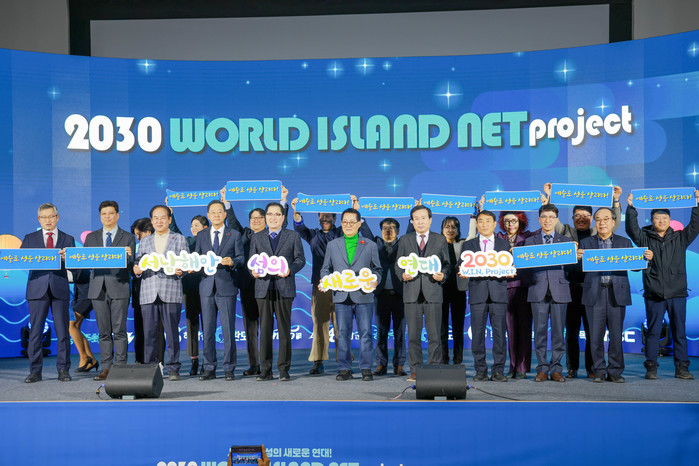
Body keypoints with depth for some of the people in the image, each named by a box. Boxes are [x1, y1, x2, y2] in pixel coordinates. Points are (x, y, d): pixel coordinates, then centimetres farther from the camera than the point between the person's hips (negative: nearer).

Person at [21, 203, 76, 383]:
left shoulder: (68, 239, 12)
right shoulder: (30, 239, 14)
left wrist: (66, 258, -18)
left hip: (59, 289, 0)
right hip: (37, 289, 0)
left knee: (63, 332, -1)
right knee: (35, 331, 0)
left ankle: (63, 370, 7)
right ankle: (35, 371, 8)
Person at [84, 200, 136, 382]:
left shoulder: (128, 238, 7)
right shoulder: (91, 237, 16)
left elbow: (131, 266, 1)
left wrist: (128, 256, -20)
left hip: (119, 287, -3)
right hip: (98, 289, 3)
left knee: (119, 330, -4)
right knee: (103, 331, 6)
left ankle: (120, 367, 0)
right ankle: (106, 367, 11)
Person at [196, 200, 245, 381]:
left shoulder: (234, 235, 8)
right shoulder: (201, 237, 16)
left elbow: (241, 257, 3)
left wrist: (233, 261, -18)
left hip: (227, 286, -3)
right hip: (207, 286, 3)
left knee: (228, 329, -3)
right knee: (207, 329, 4)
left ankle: (229, 368, 5)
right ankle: (209, 368, 10)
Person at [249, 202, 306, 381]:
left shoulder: (293, 236, 10)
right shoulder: (257, 237, 15)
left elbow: (300, 259, 6)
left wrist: (290, 269, -13)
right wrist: (253, 270, -9)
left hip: (284, 287, -1)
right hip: (263, 288, 1)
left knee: (284, 329, -1)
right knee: (265, 329, 2)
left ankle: (284, 370, 5)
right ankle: (265, 370, 8)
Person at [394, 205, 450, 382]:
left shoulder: (440, 239, 11)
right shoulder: (405, 240, 13)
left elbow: (447, 264, 11)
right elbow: (398, 264, 14)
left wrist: (443, 275, -9)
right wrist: (402, 275, -6)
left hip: (433, 291, -1)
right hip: (412, 292, 1)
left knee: (434, 334, -1)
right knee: (413, 334, 3)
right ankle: (415, 370, 10)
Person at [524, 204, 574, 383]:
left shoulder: (566, 241, 14)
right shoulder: (530, 241, 15)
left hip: (559, 289, 0)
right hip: (538, 291, 0)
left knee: (558, 330, 0)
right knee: (540, 331, 1)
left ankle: (556, 369, 8)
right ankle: (542, 368, 8)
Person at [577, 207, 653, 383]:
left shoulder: (624, 242, 12)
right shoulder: (586, 242, 9)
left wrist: (646, 258, -14)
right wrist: (577, 257, -21)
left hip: (617, 294, 0)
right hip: (594, 294, 0)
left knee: (616, 335, 1)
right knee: (595, 335, 1)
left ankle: (615, 371, 12)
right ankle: (599, 371, 12)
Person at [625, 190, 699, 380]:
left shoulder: (680, 238, 11)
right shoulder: (645, 238, 7)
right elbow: (632, 229, -6)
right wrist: (631, 208, -15)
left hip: (677, 293, 1)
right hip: (654, 293, -1)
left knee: (679, 331, 4)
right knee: (653, 331, 3)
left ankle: (681, 367, 10)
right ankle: (651, 367, 8)